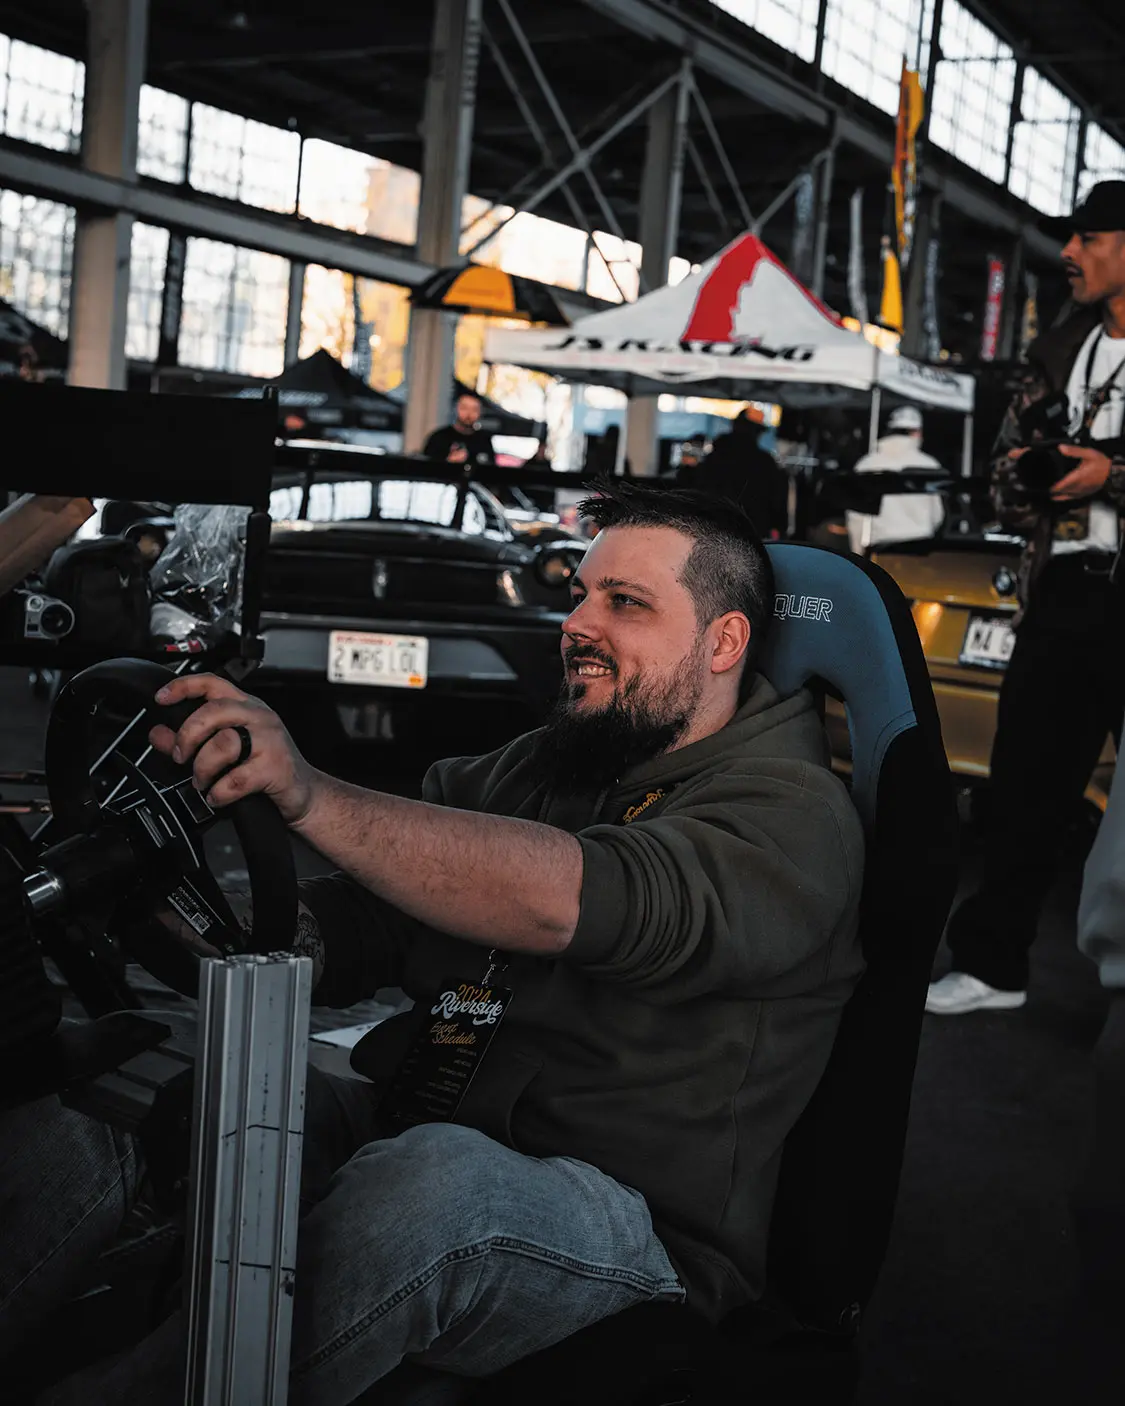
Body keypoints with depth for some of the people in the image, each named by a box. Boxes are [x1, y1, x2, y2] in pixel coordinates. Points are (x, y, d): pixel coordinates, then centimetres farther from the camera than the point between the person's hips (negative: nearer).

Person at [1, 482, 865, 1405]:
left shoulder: (793, 812, -6)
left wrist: (315, 798, -37)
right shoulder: (523, 771, 17)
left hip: (628, 1216, -6)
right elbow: (330, 940, 12)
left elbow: (574, 899, -27)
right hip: (404, 1137, 6)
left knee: (436, 1182, -39)